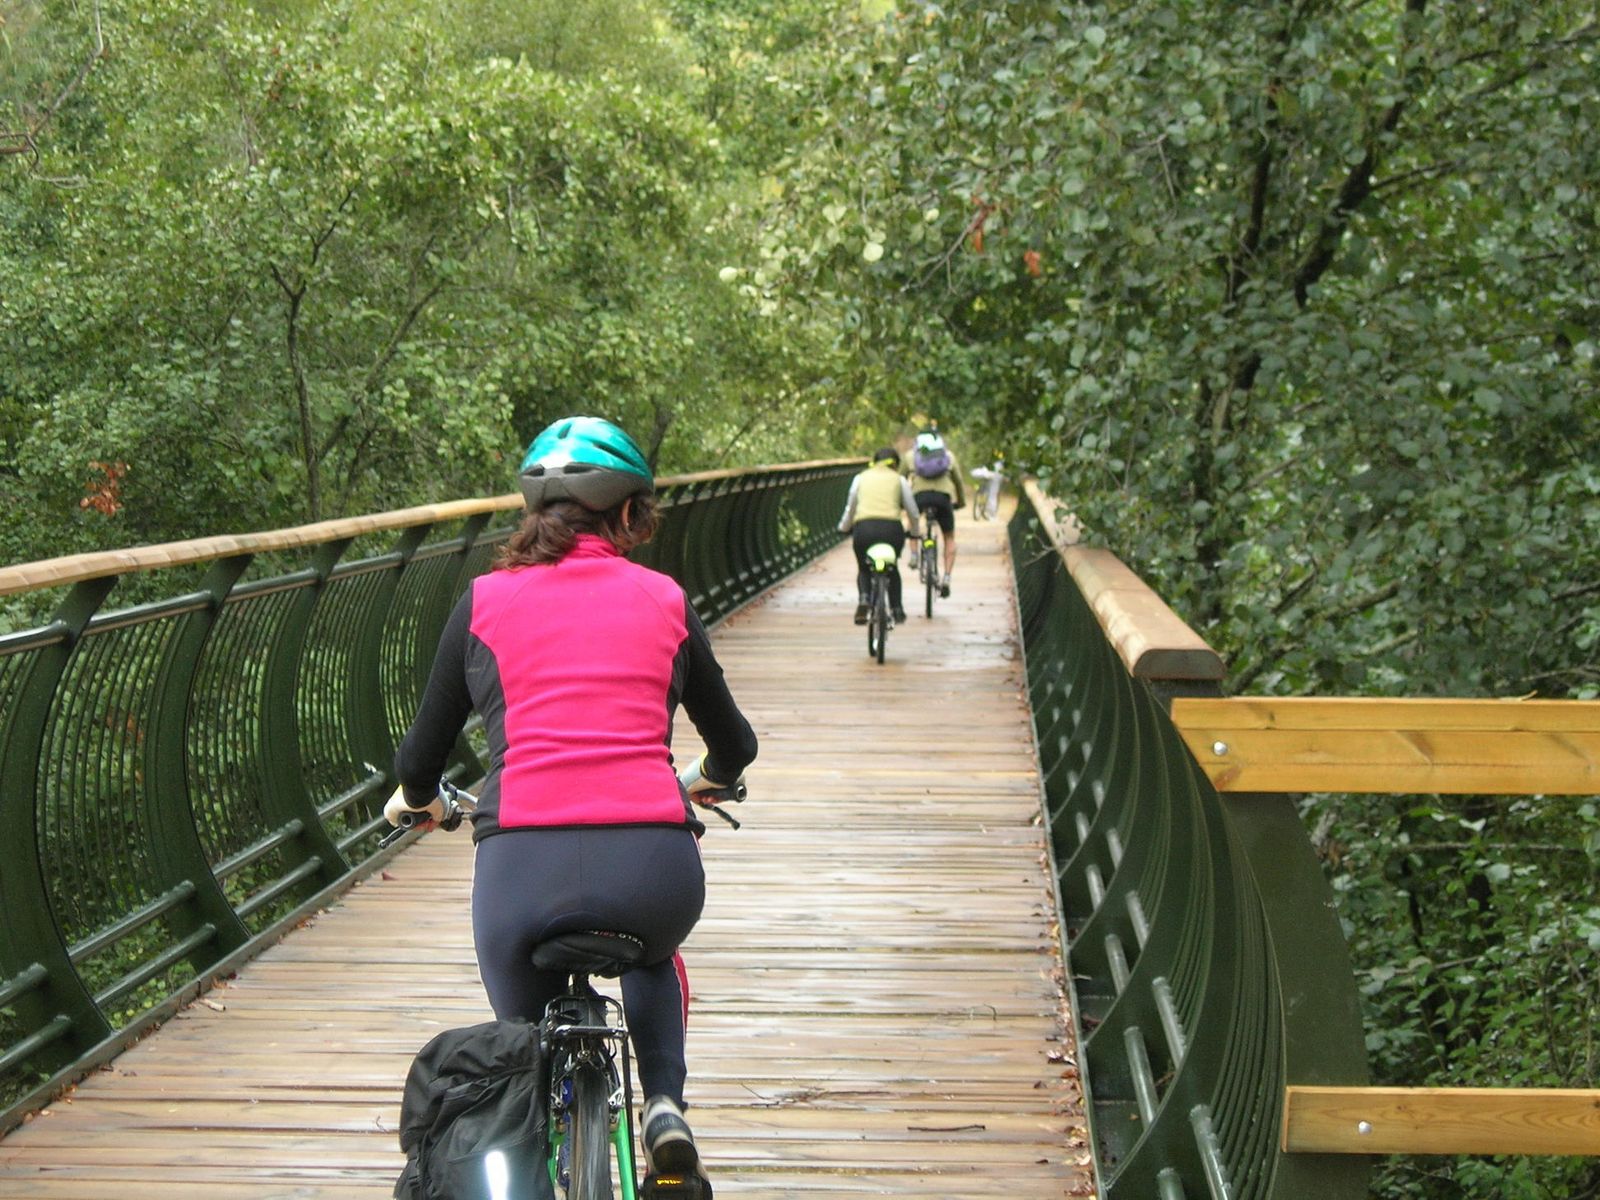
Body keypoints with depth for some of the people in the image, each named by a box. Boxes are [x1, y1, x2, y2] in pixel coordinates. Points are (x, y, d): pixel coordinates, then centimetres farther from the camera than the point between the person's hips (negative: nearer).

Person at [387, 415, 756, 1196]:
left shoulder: (484, 602, 11)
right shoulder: (664, 602, 13)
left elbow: (421, 759, 16)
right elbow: (735, 747, 25)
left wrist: (415, 800, 40)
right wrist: (702, 778, 49)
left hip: (524, 866, -1)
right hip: (655, 864, 1)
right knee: (652, 956, 37)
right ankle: (665, 1107, 17)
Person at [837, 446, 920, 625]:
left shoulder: (861, 478, 20)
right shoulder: (899, 480, 18)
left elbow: (850, 508, 22)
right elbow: (912, 511, 20)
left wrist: (843, 528, 38)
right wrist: (915, 530, 37)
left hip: (863, 528, 0)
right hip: (892, 528, 0)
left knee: (863, 569, 23)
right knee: (892, 568, 28)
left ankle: (863, 600, -4)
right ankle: (896, 609, 23)